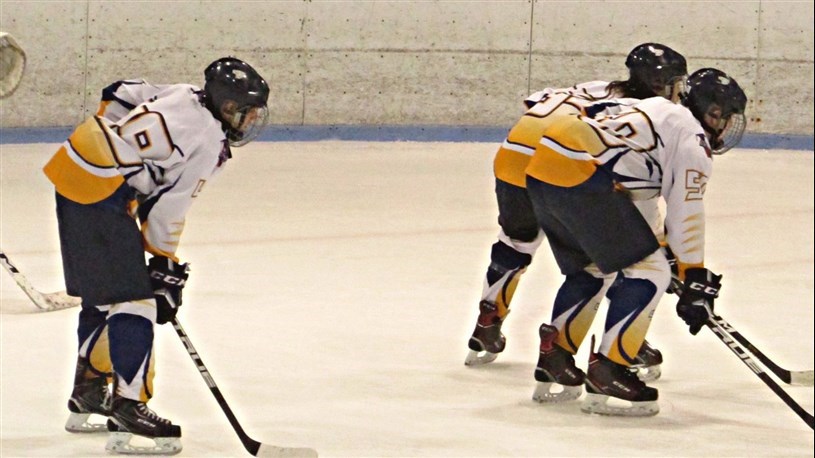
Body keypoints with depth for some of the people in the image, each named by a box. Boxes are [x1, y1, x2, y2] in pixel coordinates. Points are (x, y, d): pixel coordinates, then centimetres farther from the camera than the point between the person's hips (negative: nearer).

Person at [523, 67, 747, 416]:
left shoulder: (657, 112, 32)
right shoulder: (692, 138, 4)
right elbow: (685, 213, -2)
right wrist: (695, 281, 3)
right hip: (580, 177, -10)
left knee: (589, 269, 27)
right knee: (648, 272, -3)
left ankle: (553, 362, 28)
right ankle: (606, 375, -7)